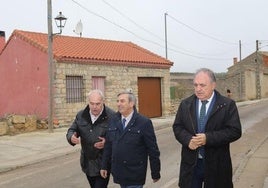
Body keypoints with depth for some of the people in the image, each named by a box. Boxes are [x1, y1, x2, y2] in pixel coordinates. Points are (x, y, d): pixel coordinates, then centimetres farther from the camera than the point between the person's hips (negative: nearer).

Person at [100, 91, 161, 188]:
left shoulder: (144, 122, -11)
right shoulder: (114, 121, 4)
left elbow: (153, 150, -8)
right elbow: (108, 145, 10)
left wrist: (155, 173, -5)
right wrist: (104, 166, 12)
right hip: (118, 174, 5)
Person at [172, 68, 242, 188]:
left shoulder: (227, 105, -6)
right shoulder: (185, 104, 5)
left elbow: (235, 131, -10)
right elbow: (177, 127, 7)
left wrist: (208, 138, -21)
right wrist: (188, 139, -14)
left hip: (216, 164, -2)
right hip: (190, 163, 2)